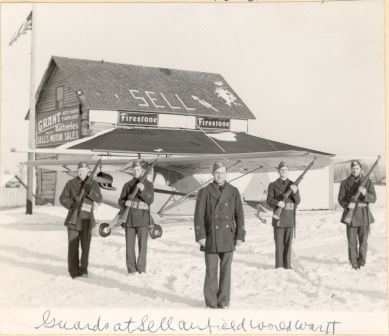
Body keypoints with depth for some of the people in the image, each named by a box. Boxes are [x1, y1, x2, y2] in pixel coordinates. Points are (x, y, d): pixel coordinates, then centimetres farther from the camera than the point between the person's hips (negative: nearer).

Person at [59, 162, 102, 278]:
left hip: (87, 219, 1)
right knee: (73, 244, -5)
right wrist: (73, 205, -17)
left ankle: (83, 268, 19)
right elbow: (63, 198, -2)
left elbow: (99, 199, -10)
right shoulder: (71, 183, -2)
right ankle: (74, 271, 2)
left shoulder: (93, 184, 2)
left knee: (86, 245, 1)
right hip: (73, 217, -1)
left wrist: (89, 191, -26)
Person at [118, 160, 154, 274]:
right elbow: (121, 201, 5)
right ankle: (131, 269, 10)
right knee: (130, 244, 1)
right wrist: (125, 203, -19)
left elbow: (150, 200, -13)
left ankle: (141, 269, 5)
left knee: (142, 244, -4)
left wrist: (143, 190, -30)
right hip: (129, 218, 2)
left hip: (143, 218, -2)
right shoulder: (127, 185, 6)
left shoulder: (149, 185, 1)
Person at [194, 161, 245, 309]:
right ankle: (211, 301, 12)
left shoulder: (233, 192, 2)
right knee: (211, 270, 1)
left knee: (226, 269, 5)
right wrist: (200, 236, -11)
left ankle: (223, 301, 14)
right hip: (211, 237, -1)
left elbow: (239, 215, 2)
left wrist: (240, 236, -3)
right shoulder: (204, 192, -2)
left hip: (228, 237, 2)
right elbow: (199, 216, -4)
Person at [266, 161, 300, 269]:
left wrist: (295, 192, -18)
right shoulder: (273, 185, 3)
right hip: (278, 218, -2)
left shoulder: (293, 185, 8)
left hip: (290, 218, 2)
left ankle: (287, 264, 13)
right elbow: (269, 200, -1)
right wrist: (277, 203, -21)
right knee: (279, 242, -1)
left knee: (288, 243, 5)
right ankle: (279, 265, 6)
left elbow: (297, 201, 1)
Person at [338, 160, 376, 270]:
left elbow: (373, 198, -7)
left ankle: (362, 262, 19)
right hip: (350, 214, -1)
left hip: (364, 213, 1)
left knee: (363, 240, 4)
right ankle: (354, 263, 12)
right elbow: (341, 199, -1)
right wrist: (347, 204, -23)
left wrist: (365, 193, -29)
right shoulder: (345, 183, -1)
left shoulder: (368, 182, 0)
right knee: (352, 240, -1)